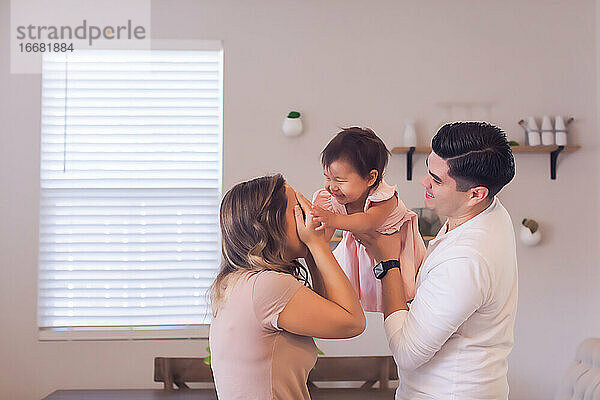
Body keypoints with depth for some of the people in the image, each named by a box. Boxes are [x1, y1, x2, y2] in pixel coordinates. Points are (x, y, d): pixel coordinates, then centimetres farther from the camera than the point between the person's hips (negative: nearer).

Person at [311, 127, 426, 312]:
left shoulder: (385, 198, -38)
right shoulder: (332, 199, -22)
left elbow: (368, 222, -57)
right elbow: (325, 233, -22)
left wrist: (335, 220, -74)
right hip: (359, 244, 4)